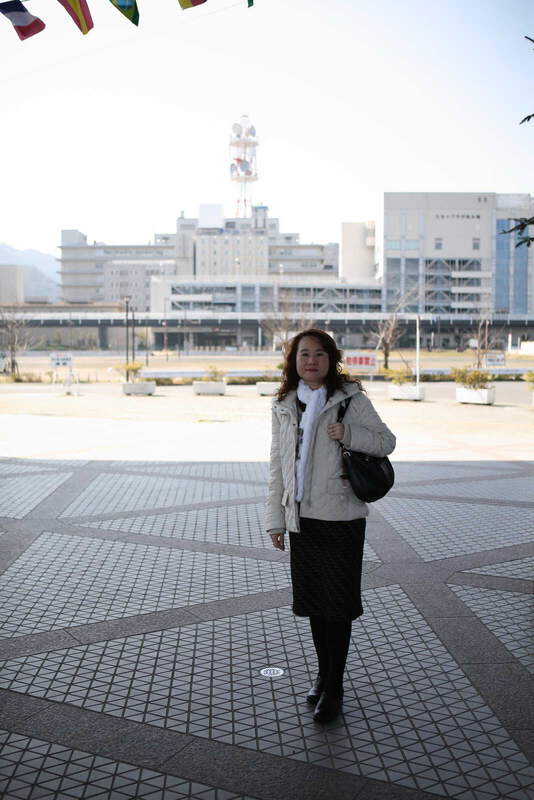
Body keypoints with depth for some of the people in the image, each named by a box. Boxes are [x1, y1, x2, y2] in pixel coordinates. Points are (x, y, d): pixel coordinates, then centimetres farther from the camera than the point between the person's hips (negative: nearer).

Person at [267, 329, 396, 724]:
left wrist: (350, 434, -20)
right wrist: (276, 520, 8)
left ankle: (334, 687, 20)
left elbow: (387, 442, -1)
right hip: (302, 517, 4)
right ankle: (323, 673, 35)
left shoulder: (350, 399, -7)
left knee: (338, 603, 4)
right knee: (313, 599, 16)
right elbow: (278, 465, 9)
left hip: (342, 517, -4)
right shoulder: (284, 406, 6)